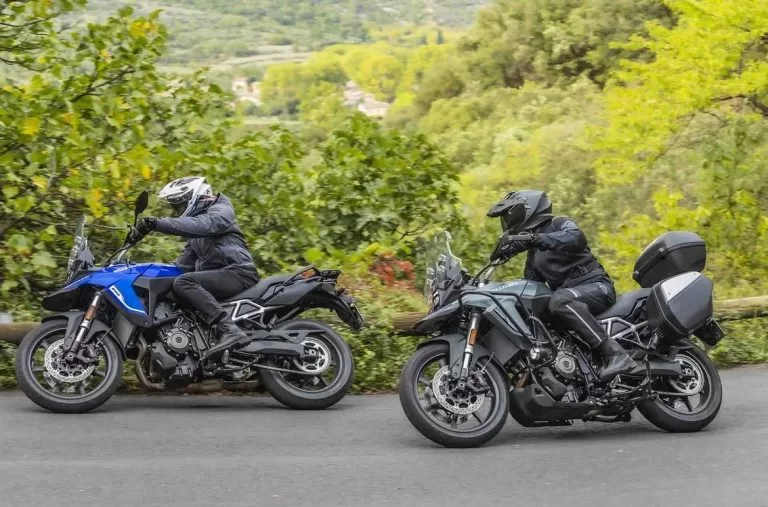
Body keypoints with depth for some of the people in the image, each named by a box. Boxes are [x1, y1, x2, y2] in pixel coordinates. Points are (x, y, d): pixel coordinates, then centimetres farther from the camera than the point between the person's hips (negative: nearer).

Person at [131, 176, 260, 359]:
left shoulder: (220, 211, -1)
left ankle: (230, 330, -41)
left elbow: (200, 225, -24)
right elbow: (184, 263, 27)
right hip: (216, 277, 10)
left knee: (184, 283, -30)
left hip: (237, 273, -10)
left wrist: (157, 223, -32)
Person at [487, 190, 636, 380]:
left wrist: (536, 239, -38)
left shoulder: (560, 224, -2)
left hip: (596, 286, -9)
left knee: (560, 300, -39)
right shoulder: (534, 254, 24)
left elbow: (577, 238, -26)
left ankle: (616, 354, -42)